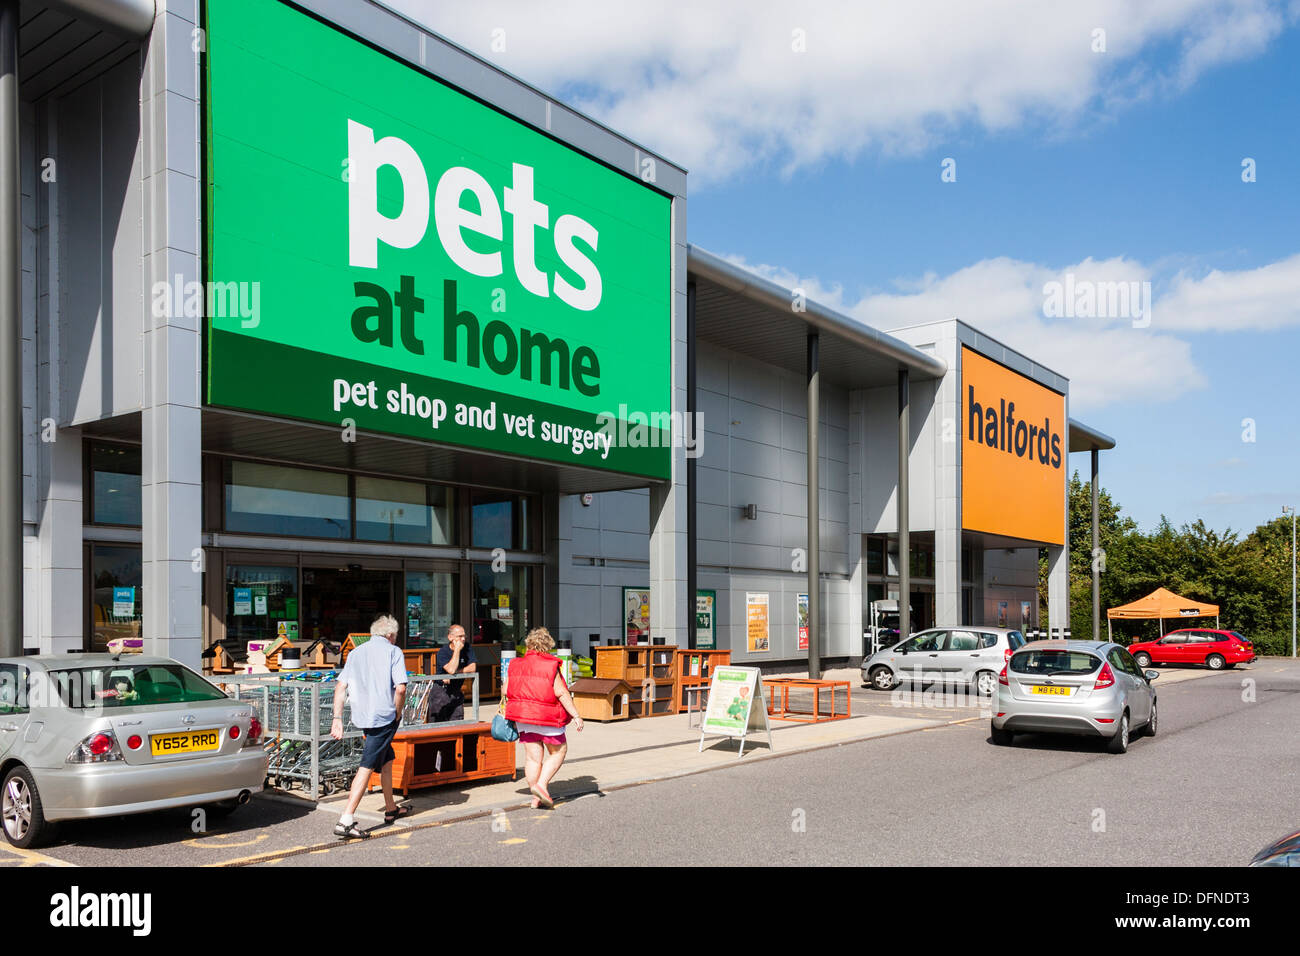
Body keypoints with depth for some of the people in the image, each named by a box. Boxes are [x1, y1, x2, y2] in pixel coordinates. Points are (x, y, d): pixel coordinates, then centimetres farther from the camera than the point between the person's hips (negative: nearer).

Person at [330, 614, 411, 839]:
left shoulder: (355, 653, 13)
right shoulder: (393, 651, -3)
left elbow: (341, 687, 6)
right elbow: (400, 688, -14)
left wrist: (337, 719, 6)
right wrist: (398, 713, 0)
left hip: (362, 717, 7)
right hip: (384, 717, -6)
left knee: (387, 760, 22)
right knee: (367, 767, -7)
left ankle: (391, 809, 33)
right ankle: (346, 820, -13)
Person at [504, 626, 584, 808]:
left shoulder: (515, 665, 3)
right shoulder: (550, 666, -11)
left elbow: (506, 690, 6)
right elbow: (561, 693, -15)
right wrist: (576, 716, -11)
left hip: (523, 718, 5)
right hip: (547, 717, -5)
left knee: (533, 757, 9)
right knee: (558, 752, 12)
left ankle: (536, 798, 12)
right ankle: (541, 784, -3)